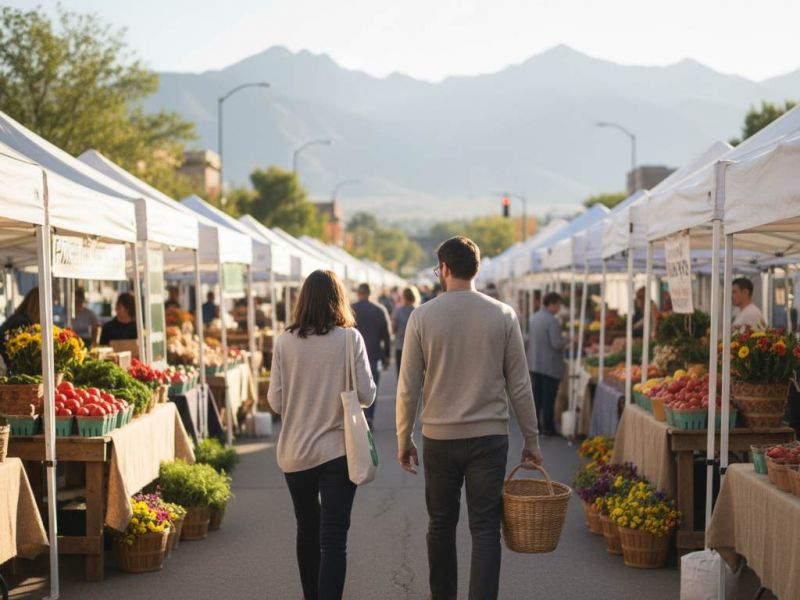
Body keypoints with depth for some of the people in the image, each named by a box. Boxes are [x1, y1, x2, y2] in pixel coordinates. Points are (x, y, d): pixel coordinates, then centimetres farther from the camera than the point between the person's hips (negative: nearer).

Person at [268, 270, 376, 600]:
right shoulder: (349, 339, -9)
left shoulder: (285, 341, -5)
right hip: (338, 450, -3)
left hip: (295, 452, 3)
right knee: (333, 539, 0)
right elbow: (366, 395, -8)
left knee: (307, 531, 21)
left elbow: (275, 401, -2)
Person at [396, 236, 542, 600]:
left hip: (439, 437, 0)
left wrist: (403, 440, 9)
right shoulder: (503, 315, -2)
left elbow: (408, 389, -3)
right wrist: (531, 439, 9)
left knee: (441, 525, 15)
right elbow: (519, 386, 0)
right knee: (486, 530, 3)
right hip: (490, 437, 0)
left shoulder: (422, 316, -4)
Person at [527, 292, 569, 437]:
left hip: (534, 364, 7)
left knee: (536, 397, 14)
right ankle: (548, 427, 6)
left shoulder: (533, 318, 7)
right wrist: (565, 341, -2)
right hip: (550, 365, -7)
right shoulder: (552, 321, -19)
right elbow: (556, 344, -23)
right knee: (549, 398, 1)